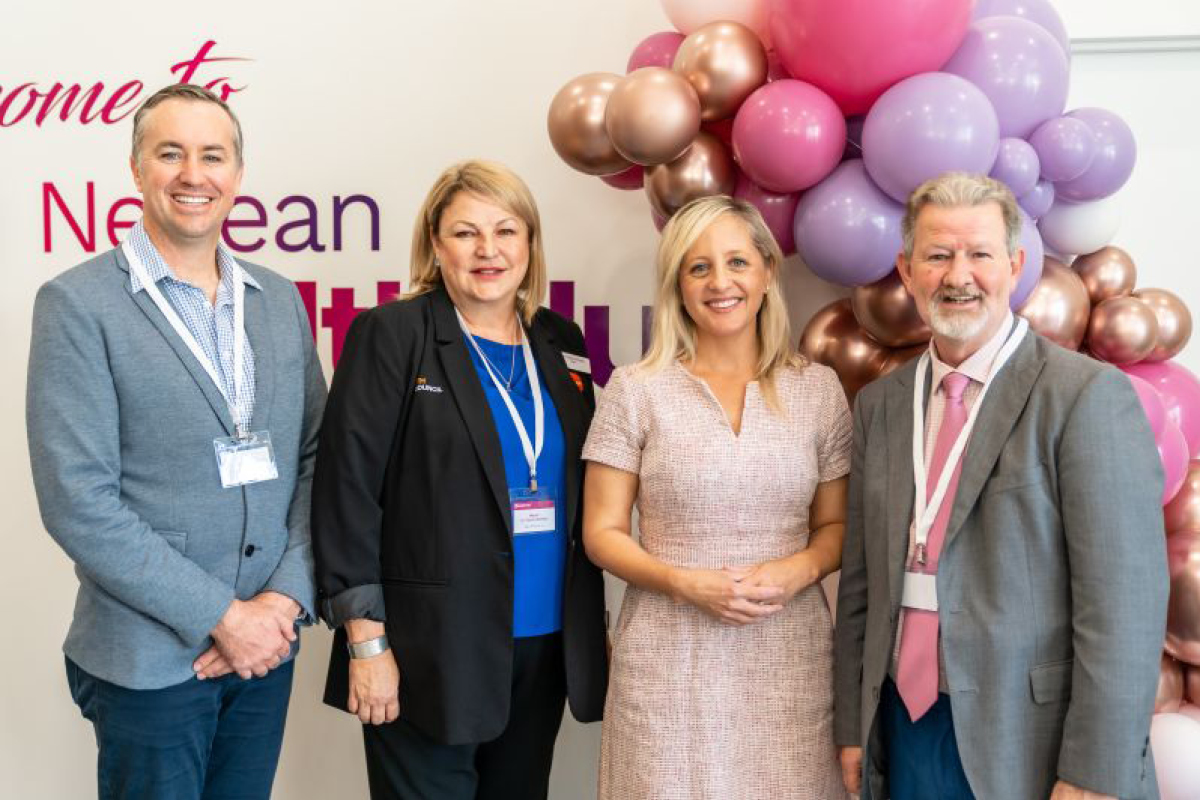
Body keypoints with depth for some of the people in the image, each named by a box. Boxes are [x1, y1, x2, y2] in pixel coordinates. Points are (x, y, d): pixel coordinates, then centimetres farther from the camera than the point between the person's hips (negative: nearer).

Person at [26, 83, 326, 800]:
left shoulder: (280, 300, 7)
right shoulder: (78, 304, -8)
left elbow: (315, 459, 6)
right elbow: (77, 500, -14)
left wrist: (286, 598, -8)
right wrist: (221, 616, -15)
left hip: (267, 648, 4)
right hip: (151, 659, -4)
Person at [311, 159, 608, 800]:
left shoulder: (560, 343, 10)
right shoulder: (390, 335, -6)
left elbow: (580, 493, 13)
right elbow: (347, 489, -10)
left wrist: (589, 632, 10)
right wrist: (366, 640, -13)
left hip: (546, 647, 5)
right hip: (432, 650, -5)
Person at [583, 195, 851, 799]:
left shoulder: (819, 390, 4)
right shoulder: (636, 390, -2)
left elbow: (834, 525, 11)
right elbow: (602, 533, 0)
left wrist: (800, 569, -10)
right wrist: (683, 582, -15)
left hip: (790, 659, 2)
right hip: (669, 659, -1)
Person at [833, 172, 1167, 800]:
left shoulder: (1089, 395, -11)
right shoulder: (879, 405, 6)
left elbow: (1124, 604, -14)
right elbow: (861, 582, 9)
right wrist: (853, 726, 9)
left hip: (1031, 743, -5)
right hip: (903, 731, 5)